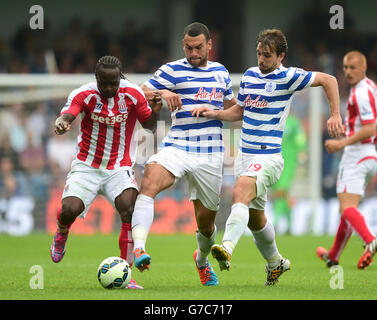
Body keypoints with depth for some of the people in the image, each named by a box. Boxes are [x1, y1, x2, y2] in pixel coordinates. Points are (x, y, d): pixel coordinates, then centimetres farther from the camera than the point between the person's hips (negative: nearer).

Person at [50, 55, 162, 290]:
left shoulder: (133, 94, -6)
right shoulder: (84, 94, -10)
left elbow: (149, 126, 5)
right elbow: (67, 114, -27)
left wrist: (155, 111, -18)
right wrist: (61, 123, -51)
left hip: (119, 169, 1)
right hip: (87, 166, -1)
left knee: (131, 209, -26)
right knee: (69, 209, -22)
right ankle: (62, 234, 20)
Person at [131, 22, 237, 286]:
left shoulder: (221, 72, 15)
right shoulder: (173, 70, 2)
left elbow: (233, 109, 29)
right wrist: (161, 93, -24)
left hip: (210, 155, 3)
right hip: (177, 147, -3)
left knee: (206, 221, 9)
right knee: (149, 182, -34)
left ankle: (202, 260, 42)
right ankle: (139, 249, -43)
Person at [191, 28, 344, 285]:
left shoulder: (287, 77, -8)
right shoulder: (250, 75, 10)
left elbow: (328, 80, -1)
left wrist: (335, 115, -7)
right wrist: (214, 114, 5)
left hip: (268, 157, -7)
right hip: (245, 155, 7)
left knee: (240, 193, -33)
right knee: (255, 217, 16)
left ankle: (227, 248, -48)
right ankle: (275, 262, 38)